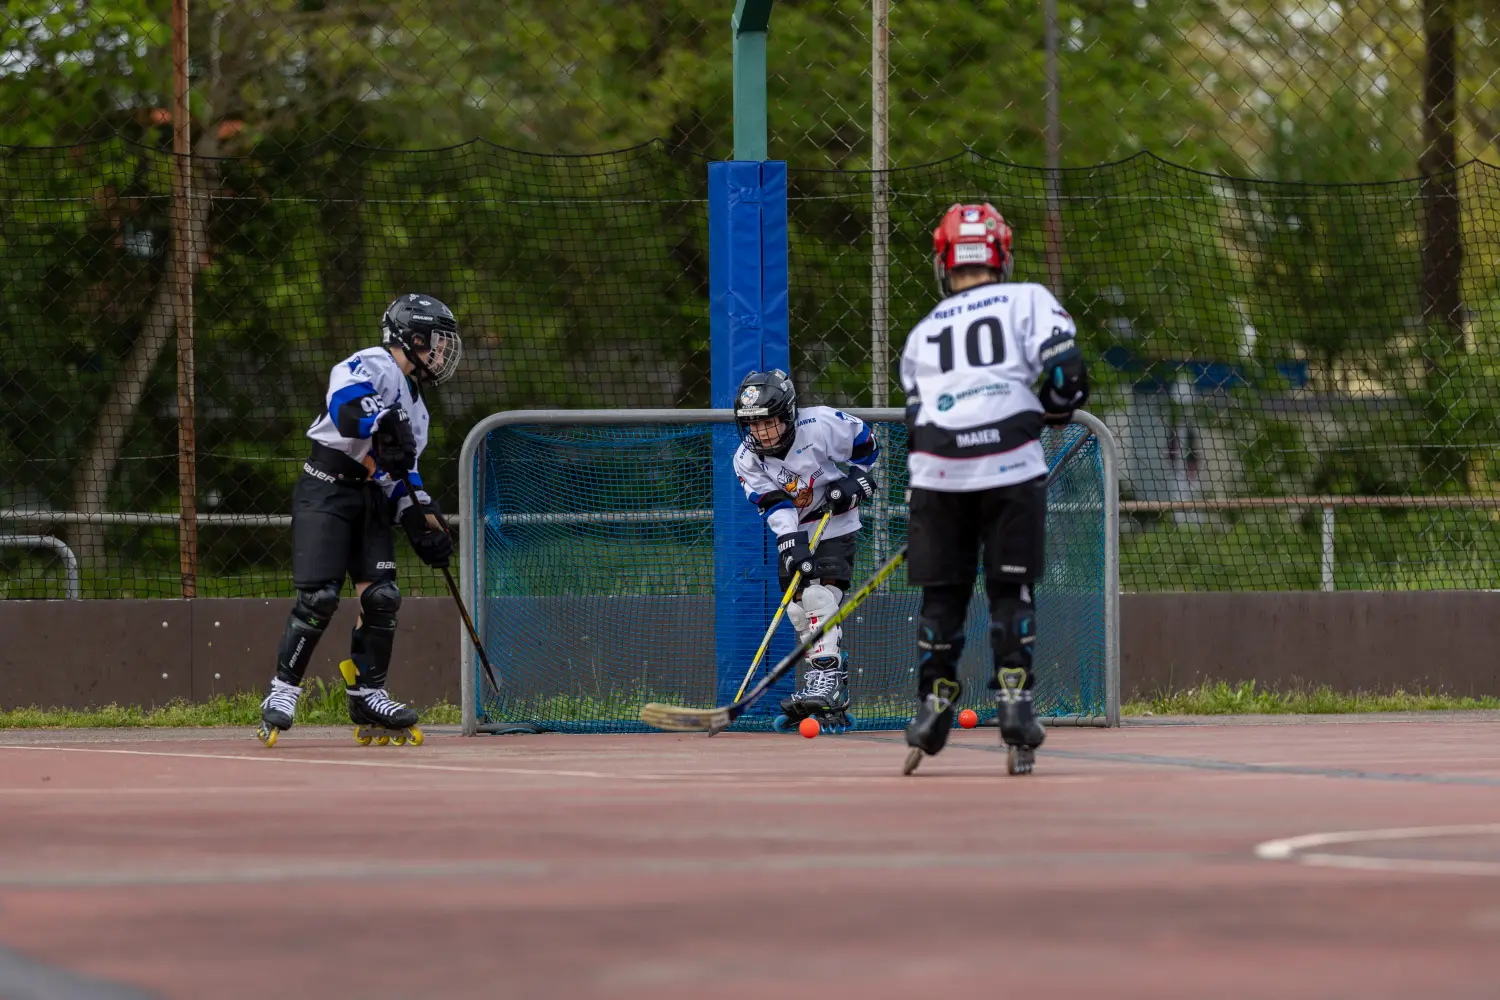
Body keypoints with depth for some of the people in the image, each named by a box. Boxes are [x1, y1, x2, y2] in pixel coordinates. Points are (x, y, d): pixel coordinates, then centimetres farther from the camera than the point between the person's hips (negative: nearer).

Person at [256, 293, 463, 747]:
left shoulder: (414, 405, 22)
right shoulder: (372, 366, -7)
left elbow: (404, 472, 22)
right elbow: (346, 405, -27)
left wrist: (423, 522, 9)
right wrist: (383, 423, -37)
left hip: (371, 497, 9)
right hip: (326, 491, -9)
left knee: (382, 597, -1)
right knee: (318, 597, -16)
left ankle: (368, 697, 11)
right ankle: (281, 694, -10)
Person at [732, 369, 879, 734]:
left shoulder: (821, 425, -19)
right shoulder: (747, 460, -12)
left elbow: (865, 444, -2)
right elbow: (775, 508, -20)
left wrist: (855, 481, -13)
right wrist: (793, 547, -32)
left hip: (835, 525, -5)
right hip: (793, 533, 5)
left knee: (820, 596, -22)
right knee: (798, 609, 3)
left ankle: (825, 682, -28)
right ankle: (834, 699, 13)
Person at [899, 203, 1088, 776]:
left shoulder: (922, 332, 19)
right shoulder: (1028, 301, 10)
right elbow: (1067, 374, -4)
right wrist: (1044, 414, 16)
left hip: (937, 470, 2)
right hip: (1011, 466, -2)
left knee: (942, 592, 11)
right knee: (1011, 589, 6)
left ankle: (933, 706, 11)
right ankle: (1014, 700, -5)